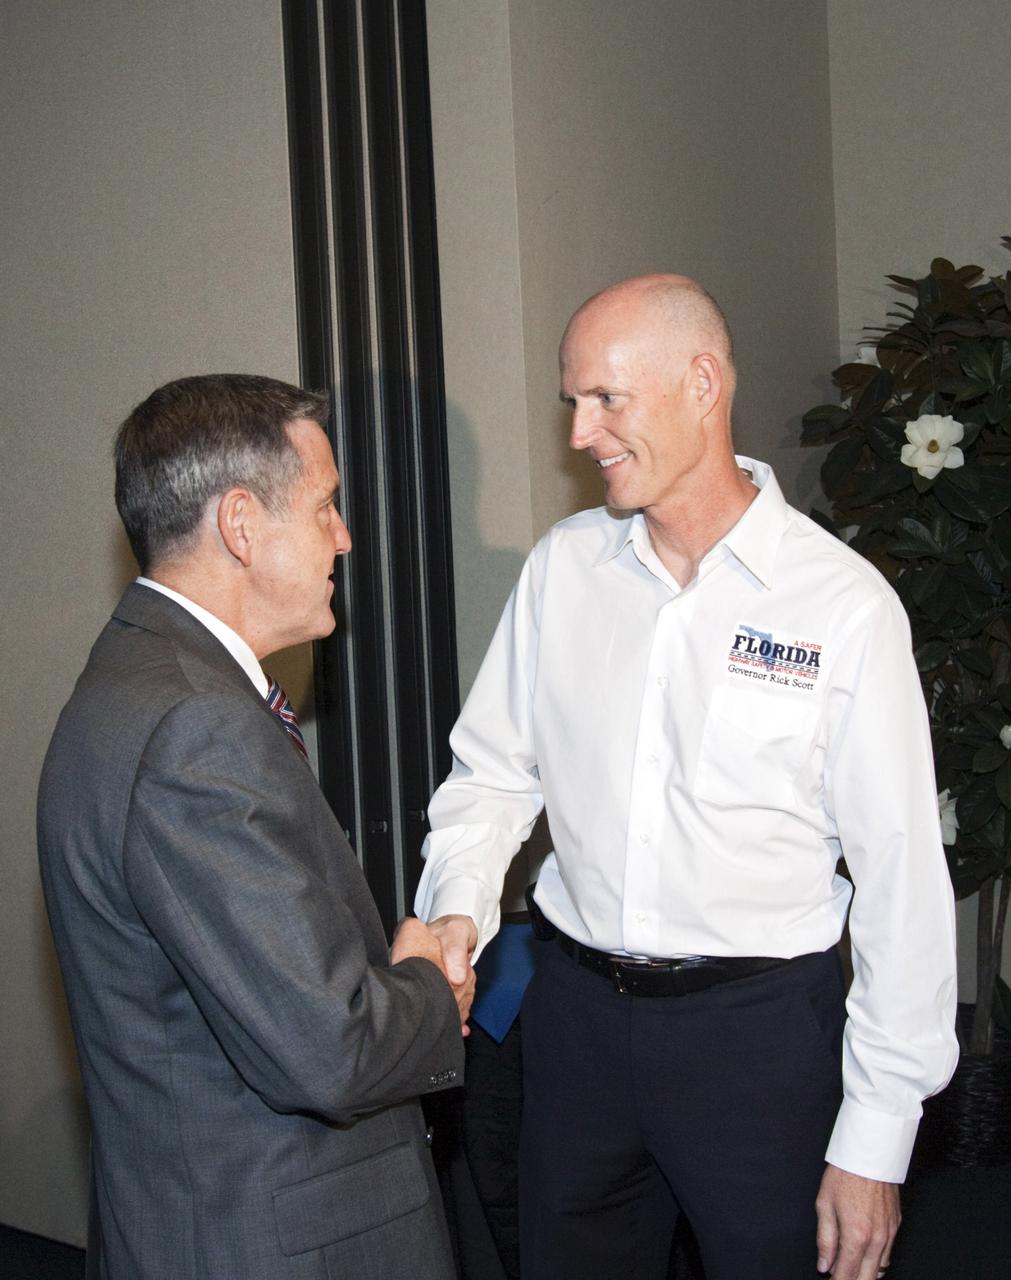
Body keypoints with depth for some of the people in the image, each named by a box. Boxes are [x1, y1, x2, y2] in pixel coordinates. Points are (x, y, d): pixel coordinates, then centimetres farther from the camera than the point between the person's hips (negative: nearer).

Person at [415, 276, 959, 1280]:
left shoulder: (845, 603, -12)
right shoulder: (561, 566, 2)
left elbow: (902, 880, -10)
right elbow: (493, 768, 10)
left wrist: (874, 1146, -10)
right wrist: (458, 906, -11)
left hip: (762, 1028, -4)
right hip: (577, 1008, 4)